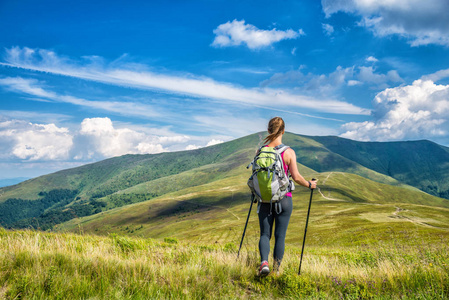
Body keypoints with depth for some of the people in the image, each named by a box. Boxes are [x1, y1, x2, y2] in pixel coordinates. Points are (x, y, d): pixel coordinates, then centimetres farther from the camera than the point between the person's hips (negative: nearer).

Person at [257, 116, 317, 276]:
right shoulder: (289, 152, -9)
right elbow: (296, 177, -9)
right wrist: (310, 184, 10)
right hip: (284, 198, -1)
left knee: (265, 234, 10)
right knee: (280, 236, 10)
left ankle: (264, 262, -12)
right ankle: (276, 269, 17)